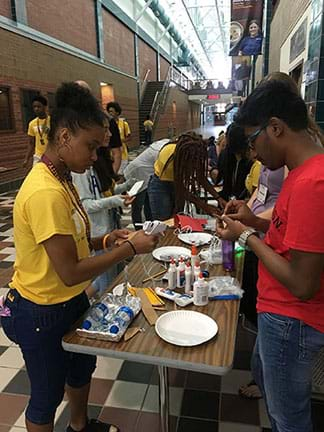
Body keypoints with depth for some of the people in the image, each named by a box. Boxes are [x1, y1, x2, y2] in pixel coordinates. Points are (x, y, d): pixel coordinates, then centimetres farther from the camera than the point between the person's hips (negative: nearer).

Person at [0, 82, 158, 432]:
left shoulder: (60, 180, 0)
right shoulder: (45, 193, -30)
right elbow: (71, 273, -28)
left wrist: (105, 241, -6)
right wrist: (130, 248, -22)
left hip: (70, 301, 10)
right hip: (42, 314, -10)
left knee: (82, 365, 30)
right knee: (47, 395, 16)